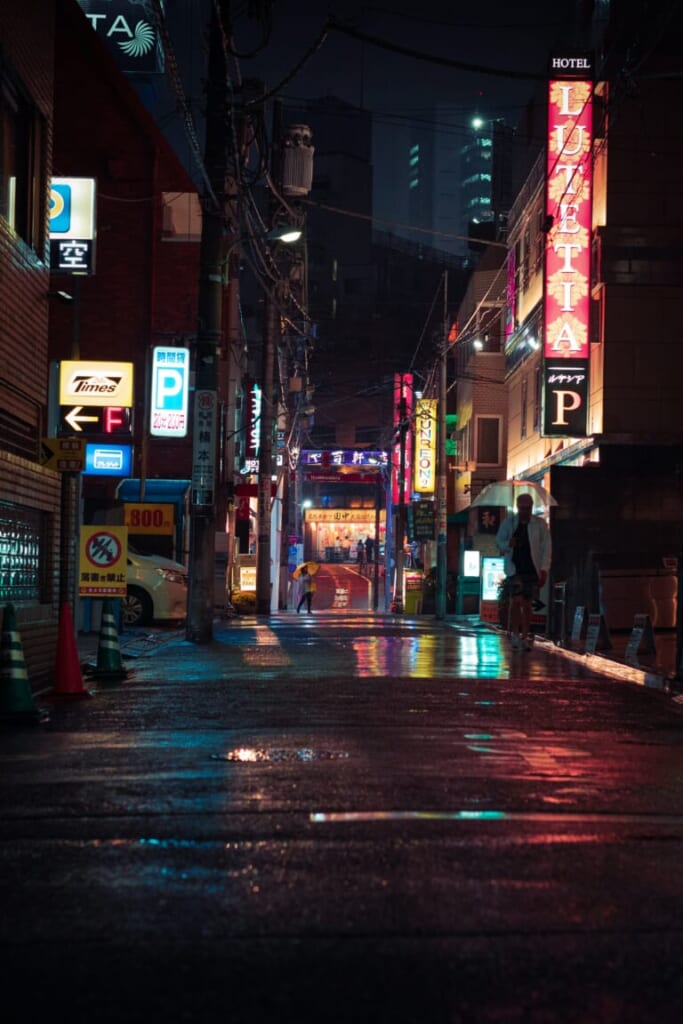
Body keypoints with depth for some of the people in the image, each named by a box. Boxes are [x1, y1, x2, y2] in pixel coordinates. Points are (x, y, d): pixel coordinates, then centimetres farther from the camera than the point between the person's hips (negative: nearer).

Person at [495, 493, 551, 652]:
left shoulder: (540, 524, 3)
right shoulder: (508, 523, 5)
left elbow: (546, 547, 2)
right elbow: (498, 542, 10)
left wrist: (544, 570, -6)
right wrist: (508, 544, -14)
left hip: (532, 570, 1)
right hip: (514, 568, -1)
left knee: (527, 604, 4)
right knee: (517, 600, -13)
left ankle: (525, 637, 11)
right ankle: (515, 634, -4)